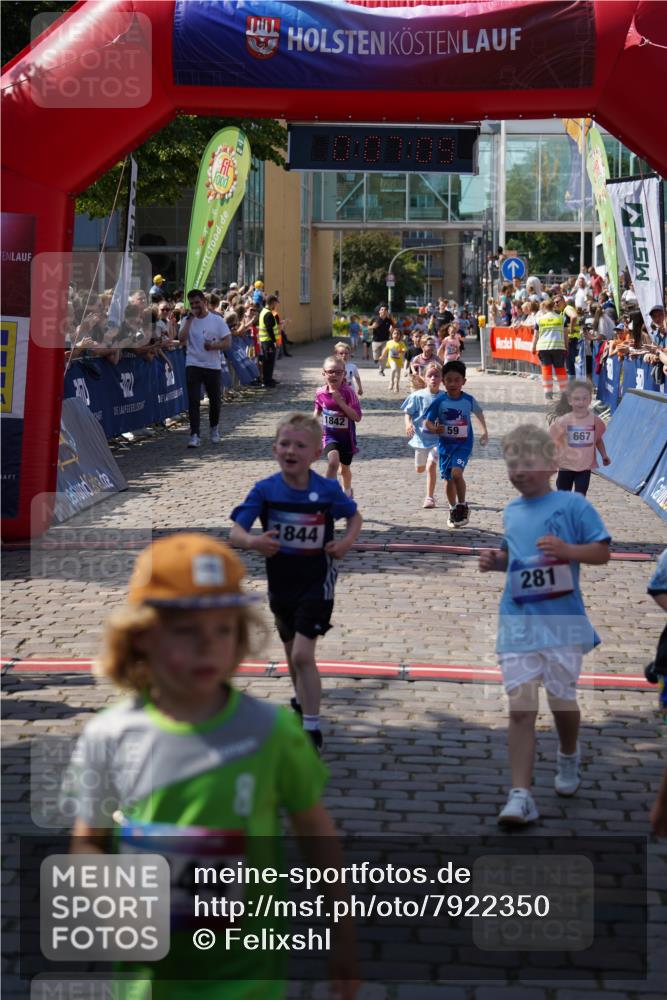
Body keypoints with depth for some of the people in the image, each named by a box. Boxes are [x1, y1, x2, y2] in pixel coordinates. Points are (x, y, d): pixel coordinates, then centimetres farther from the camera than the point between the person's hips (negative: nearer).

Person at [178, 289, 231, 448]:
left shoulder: (217, 320, 1)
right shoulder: (186, 320, 3)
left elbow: (227, 342, -2)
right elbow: (182, 339, -14)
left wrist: (214, 345, -20)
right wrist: (190, 319, -13)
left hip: (213, 365, 1)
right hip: (193, 365, 0)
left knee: (215, 399, 10)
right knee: (193, 401, -10)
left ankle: (214, 429, 34)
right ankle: (195, 435, -11)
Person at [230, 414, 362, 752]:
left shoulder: (328, 490, -13)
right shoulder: (265, 490, -12)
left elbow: (355, 516, 5)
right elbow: (235, 532, -16)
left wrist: (347, 541, -15)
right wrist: (254, 542, -39)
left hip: (316, 582, -4)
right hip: (280, 582, 4)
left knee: (303, 654, -14)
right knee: (292, 651, 22)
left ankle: (311, 730, -7)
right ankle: (301, 703, 47)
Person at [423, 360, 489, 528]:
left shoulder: (469, 400, -6)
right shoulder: (439, 402, -9)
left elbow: (478, 412, 15)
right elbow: (427, 422, -5)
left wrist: (484, 431, 18)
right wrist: (434, 429, -26)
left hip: (463, 443, -2)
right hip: (445, 444, 2)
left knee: (456, 472, -22)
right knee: (448, 478, 10)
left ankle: (462, 506, -5)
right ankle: (454, 510, 29)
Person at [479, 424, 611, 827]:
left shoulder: (573, 505, -5)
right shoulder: (511, 512, 12)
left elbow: (602, 552, -5)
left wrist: (567, 549, -21)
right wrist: (496, 560, 6)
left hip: (562, 620, -3)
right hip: (517, 622, 3)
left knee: (561, 699, 7)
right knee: (521, 706, -5)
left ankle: (569, 757, 41)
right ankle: (521, 795, -5)